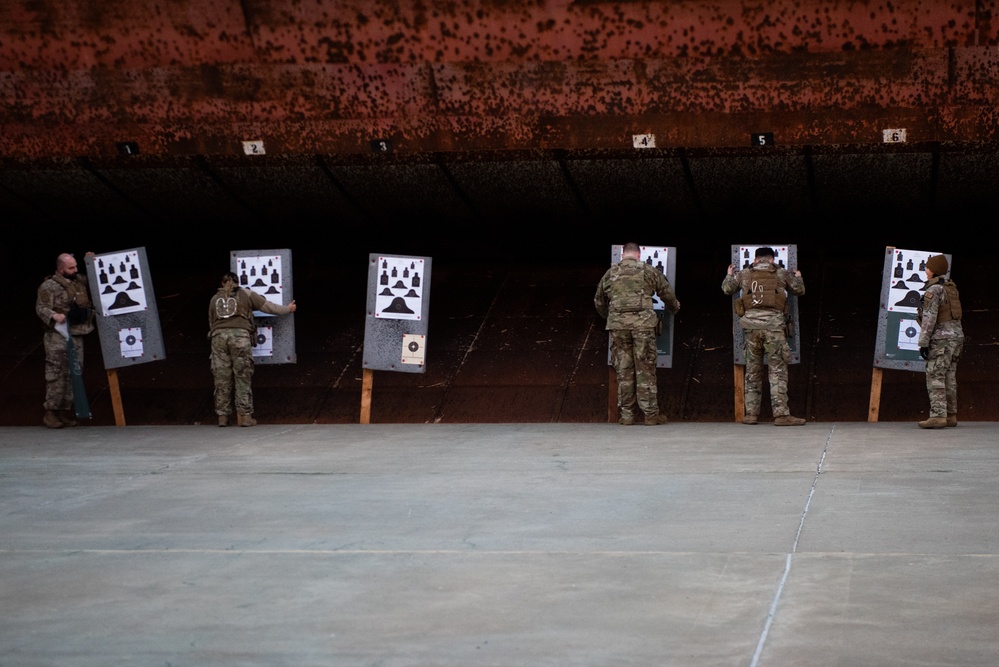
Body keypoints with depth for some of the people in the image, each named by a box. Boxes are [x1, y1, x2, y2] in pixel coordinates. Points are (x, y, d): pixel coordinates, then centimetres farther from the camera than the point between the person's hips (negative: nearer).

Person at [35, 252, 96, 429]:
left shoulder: (81, 280, 14)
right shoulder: (49, 286, -7)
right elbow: (41, 308, -11)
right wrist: (53, 316, -30)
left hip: (77, 335, 7)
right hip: (58, 336, -7)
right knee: (56, 373, -8)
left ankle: (65, 410, 16)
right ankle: (50, 412, -4)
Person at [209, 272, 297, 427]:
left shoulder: (215, 299, 23)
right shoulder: (245, 294, 15)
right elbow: (268, 307, 19)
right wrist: (288, 309, 31)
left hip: (218, 336, 2)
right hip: (240, 335, -2)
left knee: (222, 378, 4)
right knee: (242, 377, 1)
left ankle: (222, 416, 3)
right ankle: (244, 415, -3)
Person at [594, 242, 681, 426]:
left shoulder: (611, 273, 13)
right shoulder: (648, 271, 6)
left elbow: (599, 301, 22)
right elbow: (667, 292, 13)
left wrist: (607, 317, 41)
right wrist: (675, 308, 34)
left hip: (618, 325, 2)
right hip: (643, 324, -2)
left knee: (623, 370, 7)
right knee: (645, 370, 2)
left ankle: (626, 415, 7)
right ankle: (650, 414, 2)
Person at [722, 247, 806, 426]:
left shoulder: (744, 274, 13)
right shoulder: (781, 273, 10)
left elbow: (727, 288, 23)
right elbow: (799, 290, 21)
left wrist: (729, 274, 44)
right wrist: (798, 277, 43)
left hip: (751, 323, 3)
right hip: (773, 323, -2)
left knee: (752, 370, 11)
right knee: (778, 370, -3)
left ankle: (751, 413, 11)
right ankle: (781, 414, -11)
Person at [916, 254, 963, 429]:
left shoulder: (933, 290, -13)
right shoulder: (951, 288, 15)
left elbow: (929, 319, -18)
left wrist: (923, 343, -16)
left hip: (941, 338, -9)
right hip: (956, 335, 9)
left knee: (935, 377, -10)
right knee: (949, 378, 10)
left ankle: (938, 416, -17)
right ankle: (950, 416, 10)